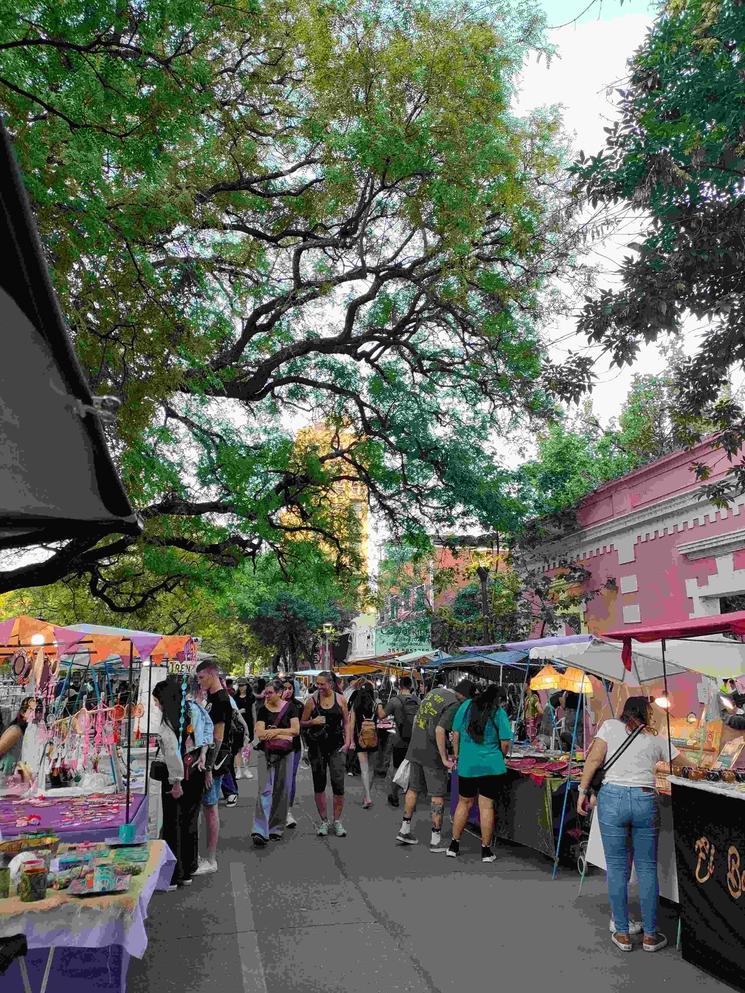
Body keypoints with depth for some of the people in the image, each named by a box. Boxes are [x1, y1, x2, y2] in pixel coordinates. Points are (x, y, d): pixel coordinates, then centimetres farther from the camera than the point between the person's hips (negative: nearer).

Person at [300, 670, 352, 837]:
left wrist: (347, 742, 0)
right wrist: (313, 722, -14)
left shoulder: (340, 699, 2)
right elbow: (302, 723, 6)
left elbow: (347, 722, 10)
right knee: (319, 785, 7)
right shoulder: (312, 699, 0)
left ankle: (337, 821, 11)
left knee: (338, 784, -5)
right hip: (317, 746, 0)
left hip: (336, 745, 0)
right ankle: (324, 821, 20)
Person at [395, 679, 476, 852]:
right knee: (437, 795, 3)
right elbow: (440, 730, -25)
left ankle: (404, 830, 25)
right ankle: (436, 839, 8)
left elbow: (417, 718, 18)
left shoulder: (434, 692, 8)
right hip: (433, 753, -8)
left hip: (416, 749, 8)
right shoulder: (455, 705, -16)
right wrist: (444, 758, -19)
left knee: (414, 788, 18)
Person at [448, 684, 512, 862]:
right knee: (486, 806, 4)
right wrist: (501, 756, 13)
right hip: (491, 766, -2)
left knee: (464, 803, 15)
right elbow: (505, 742, -7)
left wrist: (456, 754, 17)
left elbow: (456, 733, 5)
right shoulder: (499, 713, -6)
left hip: (466, 765, 2)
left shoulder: (466, 706, 1)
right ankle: (486, 850, 12)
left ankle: (454, 845, 22)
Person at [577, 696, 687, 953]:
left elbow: (594, 760, -1)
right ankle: (650, 935, 19)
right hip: (645, 800, 1)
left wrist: (583, 790, 2)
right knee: (647, 868, 11)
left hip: (612, 797, -1)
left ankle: (622, 933, 15)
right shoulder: (657, 739, 13)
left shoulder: (610, 726, 8)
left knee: (617, 867, 7)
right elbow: (682, 767, 23)